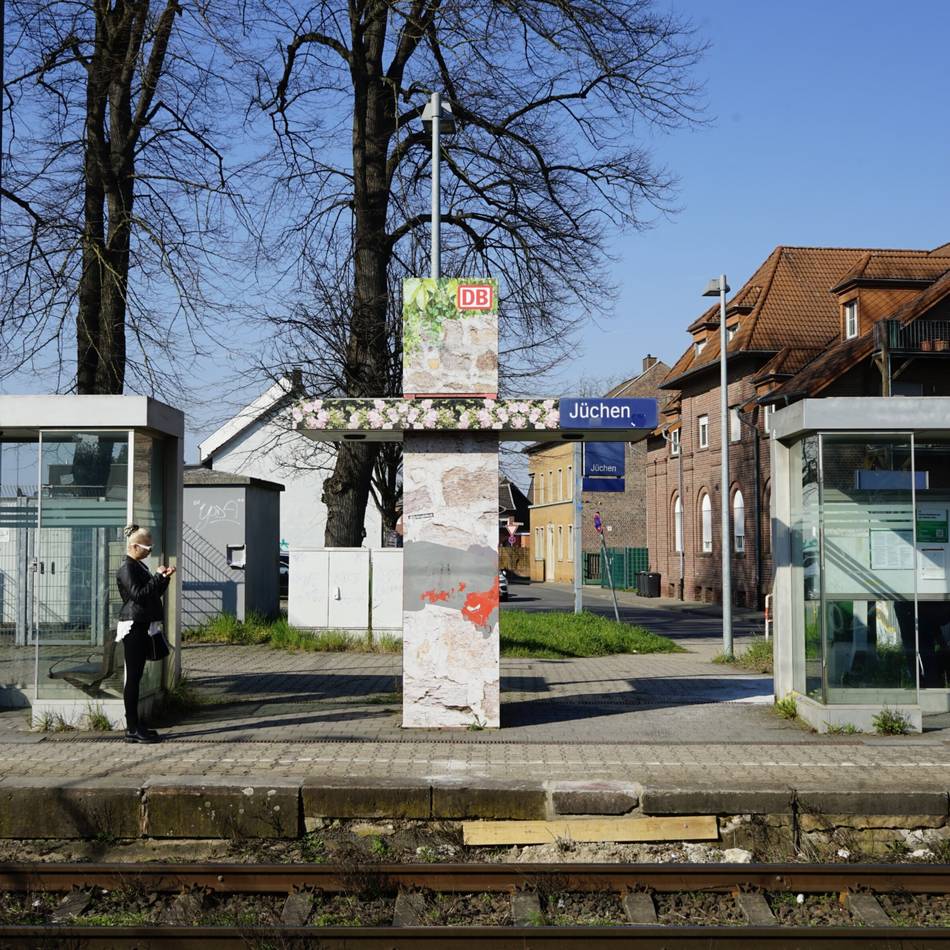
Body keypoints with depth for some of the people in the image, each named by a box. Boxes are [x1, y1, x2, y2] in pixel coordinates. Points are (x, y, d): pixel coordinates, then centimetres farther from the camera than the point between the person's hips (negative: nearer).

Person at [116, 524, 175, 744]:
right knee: (133, 678, -7)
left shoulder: (139, 566, 18)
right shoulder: (127, 568, -11)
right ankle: (132, 729, -5)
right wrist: (158, 577, -17)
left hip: (143, 626, 10)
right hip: (134, 627, -10)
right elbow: (138, 594, -22)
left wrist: (164, 578, 7)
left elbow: (154, 593, 21)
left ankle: (135, 725, 16)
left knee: (136, 676, 11)